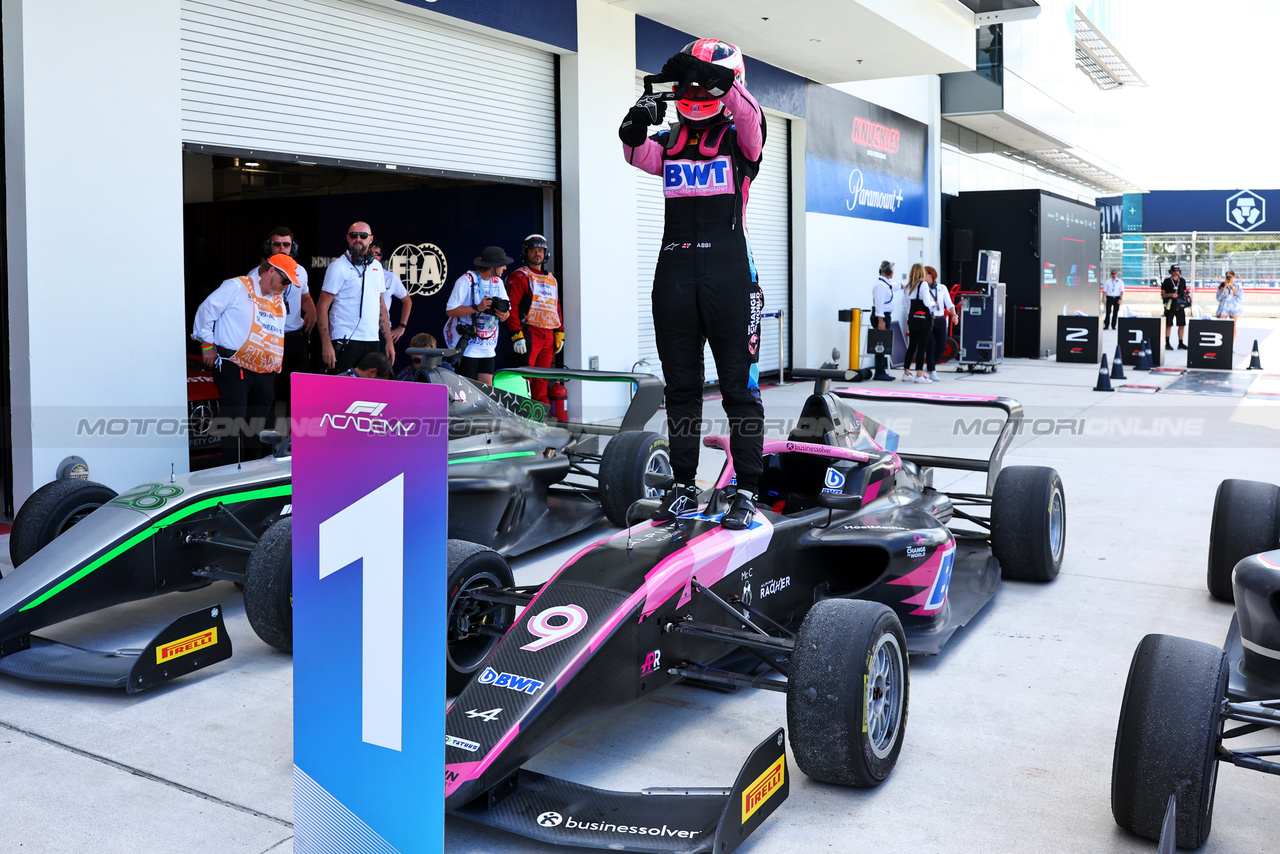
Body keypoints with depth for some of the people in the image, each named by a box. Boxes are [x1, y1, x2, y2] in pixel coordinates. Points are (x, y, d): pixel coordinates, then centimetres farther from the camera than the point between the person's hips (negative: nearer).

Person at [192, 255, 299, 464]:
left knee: (258, 424, 11)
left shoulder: (279, 301, 19)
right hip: (234, 368, -7)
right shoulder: (237, 287, -3)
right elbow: (206, 311, -3)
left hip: (264, 373, 7)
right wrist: (207, 344, -4)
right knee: (235, 422, -9)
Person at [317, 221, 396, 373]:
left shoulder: (376, 266, 15)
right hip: (345, 342, -5)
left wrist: (389, 340, 13)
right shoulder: (338, 267, -3)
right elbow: (322, 308, -6)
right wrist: (326, 344, -15)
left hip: (372, 342, 5)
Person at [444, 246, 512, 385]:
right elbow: (450, 310, -15)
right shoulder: (466, 280, -10)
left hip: (488, 347, 6)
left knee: (487, 387, 1)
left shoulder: (497, 282, 11)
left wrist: (503, 314, -12)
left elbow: (507, 311, 12)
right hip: (468, 346, -6)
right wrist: (477, 308, -23)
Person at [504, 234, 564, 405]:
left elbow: (557, 308, 25)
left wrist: (560, 334, 16)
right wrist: (516, 335, -16)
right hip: (529, 333, -6)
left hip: (549, 336, 6)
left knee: (542, 378, 8)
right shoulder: (519, 277, 0)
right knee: (525, 376, -10)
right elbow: (512, 307, -8)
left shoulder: (551, 279, 21)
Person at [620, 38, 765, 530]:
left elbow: (749, 115, -17)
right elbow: (640, 154, -4)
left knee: (739, 387, -2)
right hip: (675, 271, 4)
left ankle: (747, 492, 5)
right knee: (680, 387, 9)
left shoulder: (740, 134, 6)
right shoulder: (671, 139, 16)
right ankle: (683, 487, 18)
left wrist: (714, 74, -30)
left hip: (729, 271, -4)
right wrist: (636, 126, -25)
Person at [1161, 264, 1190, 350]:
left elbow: (1184, 291, 22)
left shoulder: (1182, 281, 13)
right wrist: (1170, 295, -18)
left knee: (1182, 325, 3)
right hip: (1170, 306, -4)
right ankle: (1167, 344, 5)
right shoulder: (1167, 281, 0)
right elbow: (1162, 294, -1)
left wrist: (1187, 294, 0)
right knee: (1168, 325, -2)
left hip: (1180, 306, 4)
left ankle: (1181, 343, 11)